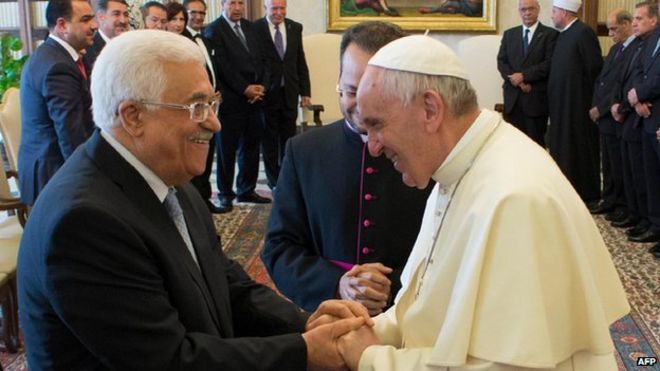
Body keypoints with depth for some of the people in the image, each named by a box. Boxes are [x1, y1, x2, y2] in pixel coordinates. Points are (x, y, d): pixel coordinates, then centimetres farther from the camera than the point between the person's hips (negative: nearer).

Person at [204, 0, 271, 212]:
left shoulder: (250, 27, 14)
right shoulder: (213, 30, -6)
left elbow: (262, 60, 12)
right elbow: (222, 66, -13)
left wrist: (262, 86, -3)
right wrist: (245, 89, -13)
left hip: (255, 99, 6)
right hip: (231, 100, -6)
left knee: (251, 146, 10)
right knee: (227, 149, 4)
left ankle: (246, 190, 22)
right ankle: (225, 194, 15)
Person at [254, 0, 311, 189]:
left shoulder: (295, 28, 5)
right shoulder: (255, 28, -8)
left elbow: (301, 62, 7)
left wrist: (305, 91, 6)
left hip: (290, 92, 3)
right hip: (267, 93, -3)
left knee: (288, 137, 11)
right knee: (269, 138, 8)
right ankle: (274, 179, 20)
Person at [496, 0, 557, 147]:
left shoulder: (550, 34, 1)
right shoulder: (509, 34, 14)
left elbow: (549, 64, -9)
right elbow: (501, 62, 6)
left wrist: (524, 76, -14)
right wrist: (517, 81, -9)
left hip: (536, 97, -3)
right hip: (512, 96, 3)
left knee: (535, 142, 2)